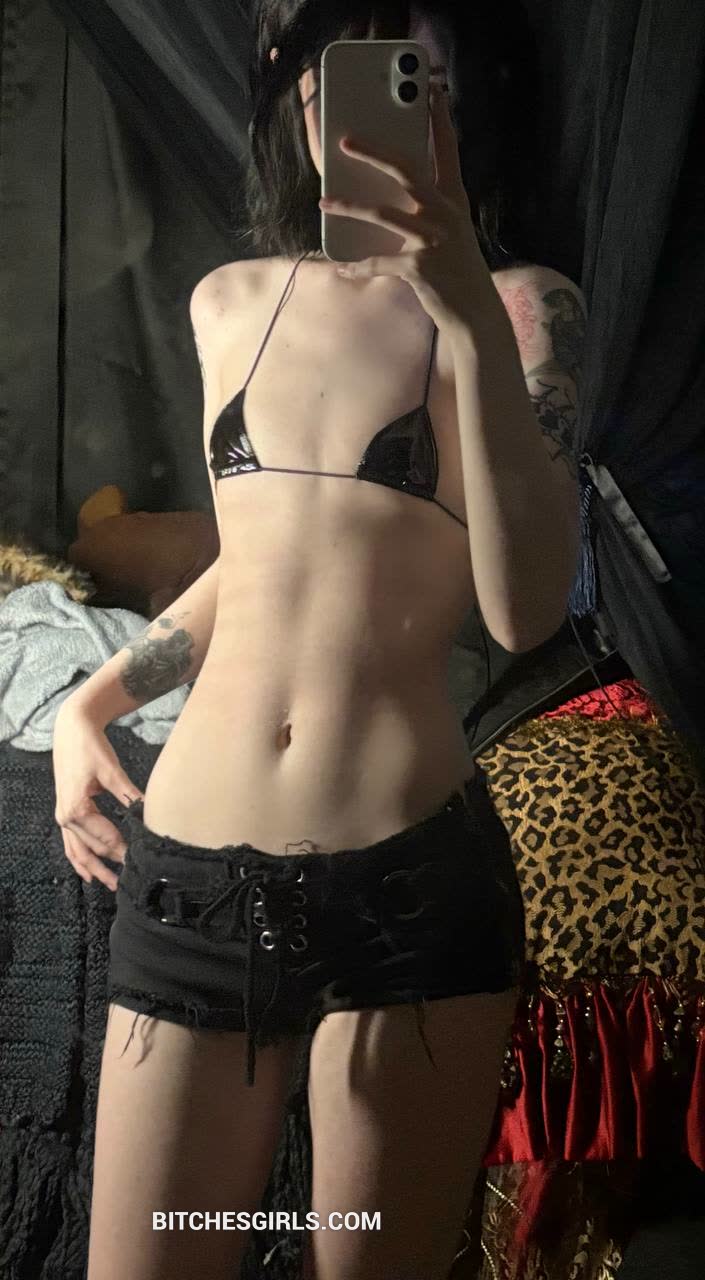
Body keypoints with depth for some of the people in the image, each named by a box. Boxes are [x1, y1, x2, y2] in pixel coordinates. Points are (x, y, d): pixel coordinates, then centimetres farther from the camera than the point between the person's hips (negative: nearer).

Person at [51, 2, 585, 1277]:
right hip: (192, 867, 3)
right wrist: (92, 699, 14)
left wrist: (468, 314, -20)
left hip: (413, 872, -3)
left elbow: (524, 610, -15)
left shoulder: (519, 305, 0)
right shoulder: (230, 302, 11)